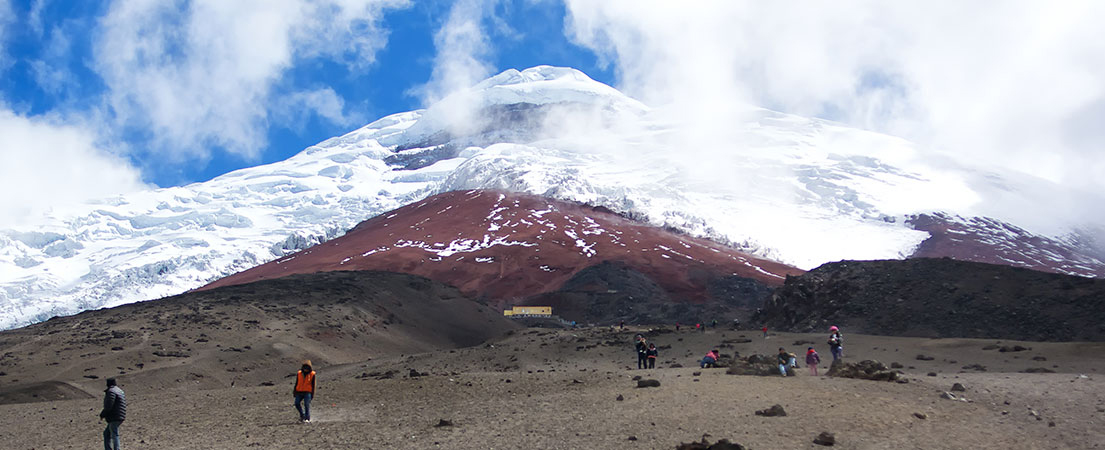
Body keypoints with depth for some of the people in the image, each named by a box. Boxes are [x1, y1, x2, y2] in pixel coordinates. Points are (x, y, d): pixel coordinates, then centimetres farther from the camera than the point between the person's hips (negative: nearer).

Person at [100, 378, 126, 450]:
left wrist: (102, 414, -4)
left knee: (114, 435, -8)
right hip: (120, 417, 10)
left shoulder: (111, 391, -12)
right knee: (106, 433, 17)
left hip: (114, 418, -10)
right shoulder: (120, 390, 18)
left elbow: (108, 406, -19)